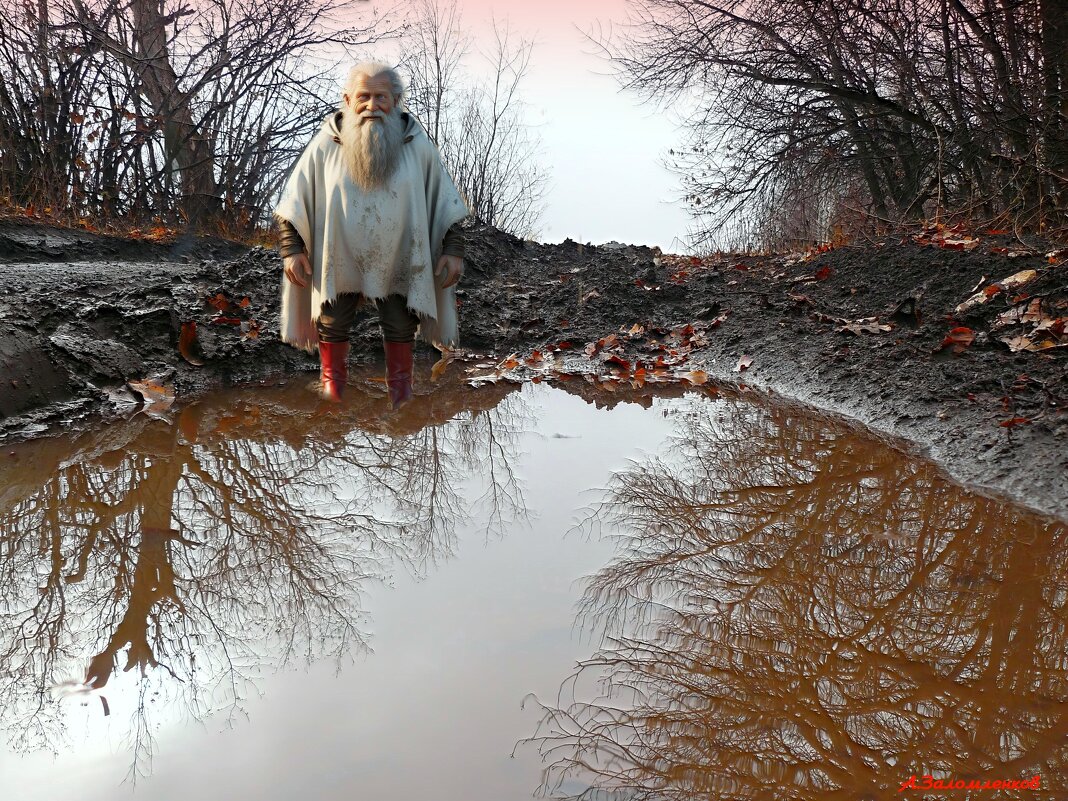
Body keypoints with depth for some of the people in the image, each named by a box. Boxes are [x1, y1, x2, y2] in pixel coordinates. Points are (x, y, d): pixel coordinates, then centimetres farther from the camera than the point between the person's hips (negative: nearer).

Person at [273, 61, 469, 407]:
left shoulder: (418, 145, -6)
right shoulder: (325, 145, -9)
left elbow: (445, 201, 0)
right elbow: (294, 201, -2)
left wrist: (453, 249, -6)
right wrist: (291, 249, -10)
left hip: (398, 262, 0)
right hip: (339, 261, 0)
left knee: (401, 328, 10)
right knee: (333, 327, 10)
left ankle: (401, 388, 29)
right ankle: (331, 385, 29)